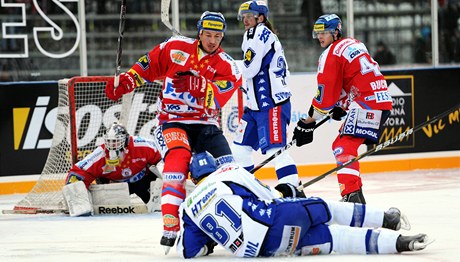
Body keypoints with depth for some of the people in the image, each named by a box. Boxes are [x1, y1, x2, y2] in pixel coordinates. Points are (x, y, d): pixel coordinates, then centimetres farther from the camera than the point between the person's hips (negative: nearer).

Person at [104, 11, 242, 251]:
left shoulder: (227, 67, -4)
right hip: (172, 121, -2)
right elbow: (149, 65, 13)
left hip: (205, 124, 2)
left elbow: (216, 97, -19)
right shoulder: (176, 47, 1)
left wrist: (195, 83, -34)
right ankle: (170, 227, -35)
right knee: (178, 159, -29)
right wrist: (125, 81, 4)